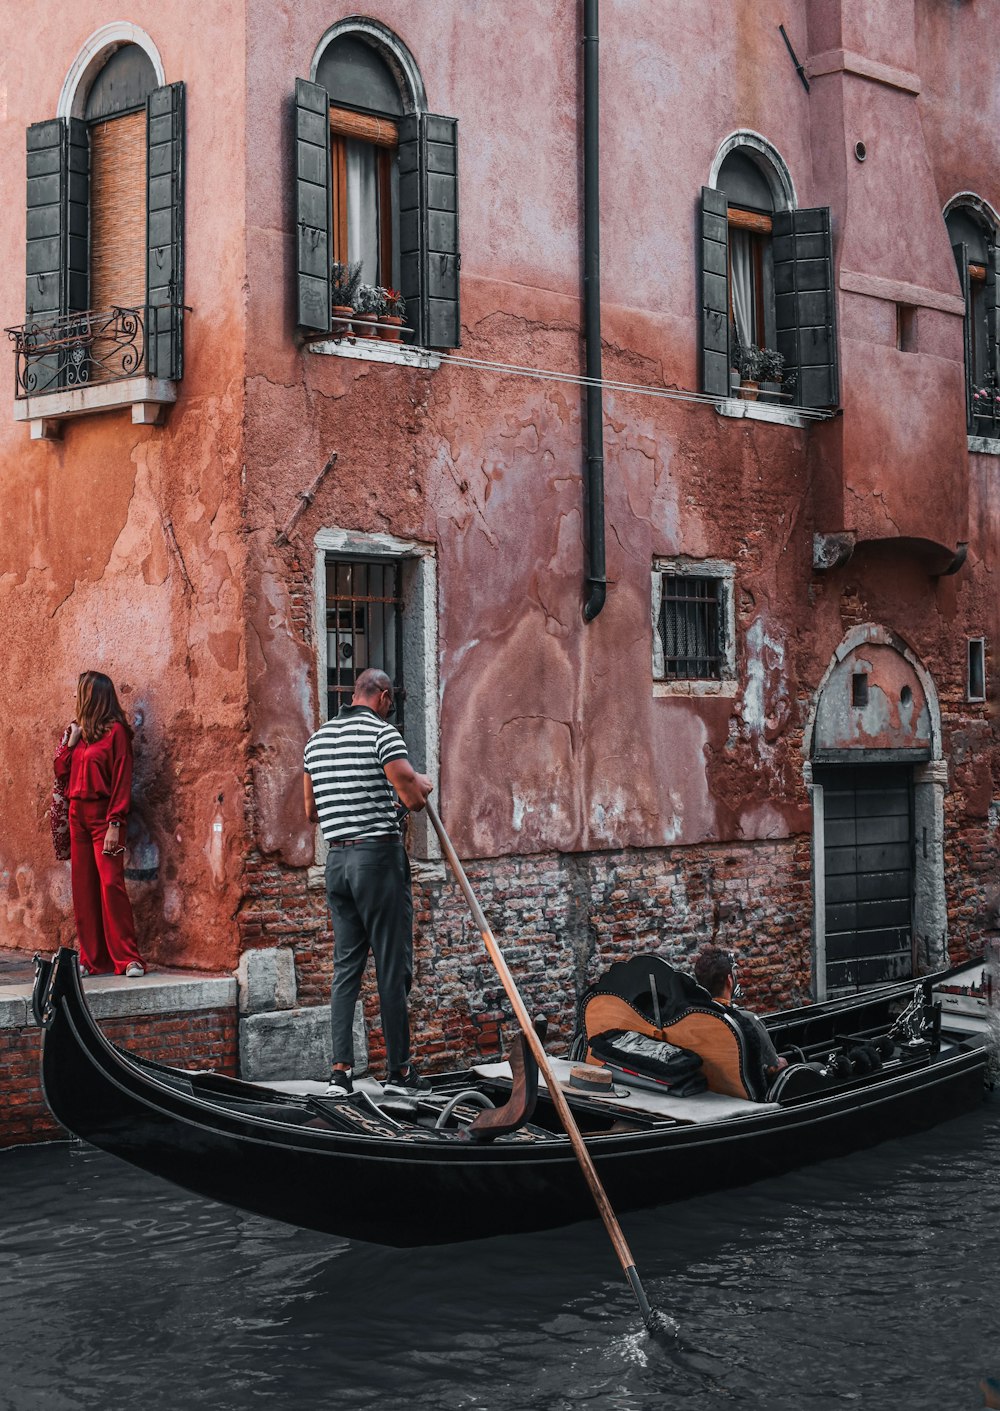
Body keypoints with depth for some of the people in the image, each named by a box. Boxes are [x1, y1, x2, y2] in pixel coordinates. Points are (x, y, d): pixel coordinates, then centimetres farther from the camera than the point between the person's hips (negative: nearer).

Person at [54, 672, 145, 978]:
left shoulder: (115, 731, -6)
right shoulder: (77, 729, 15)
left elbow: (122, 780, -11)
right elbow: (61, 773, 13)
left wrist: (115, 824, -18)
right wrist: (70, 742, 0)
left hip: (103, 815, -7)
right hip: (77, 814, 7)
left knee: (111, 883, -13)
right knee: (83, 887, 6)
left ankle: (127, 958, -12)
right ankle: (92, 959, 9)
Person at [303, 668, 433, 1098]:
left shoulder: (317, 739, 12)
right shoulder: (382, 732, -9)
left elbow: (311, 811, 18)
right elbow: (414, 799, -14)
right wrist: (422, 783, 7)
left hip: (337, 859, 7)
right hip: (379, 855, -7)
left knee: (346, 965, 9)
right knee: (393, 966, 1)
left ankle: (340, 1070, 5)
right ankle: (398, 1070, 6)